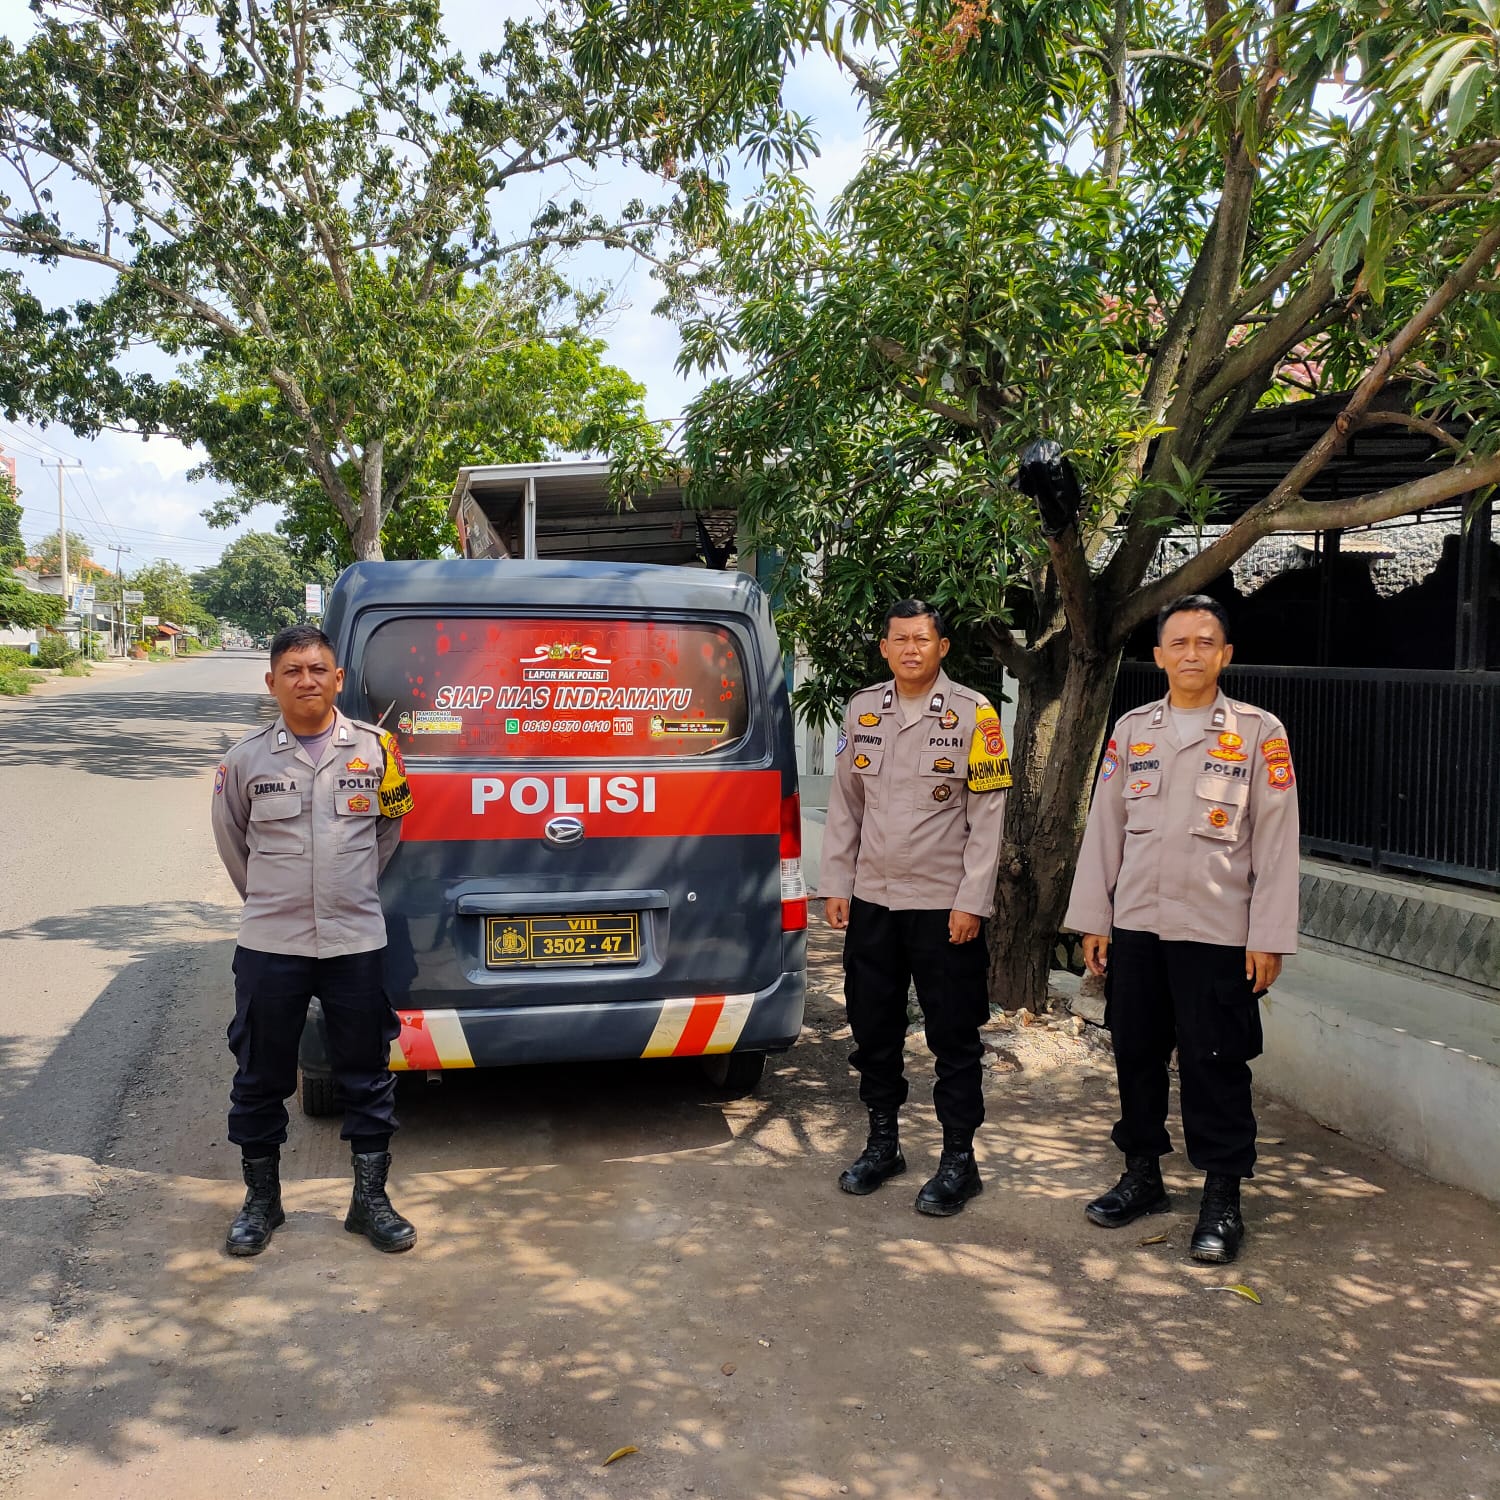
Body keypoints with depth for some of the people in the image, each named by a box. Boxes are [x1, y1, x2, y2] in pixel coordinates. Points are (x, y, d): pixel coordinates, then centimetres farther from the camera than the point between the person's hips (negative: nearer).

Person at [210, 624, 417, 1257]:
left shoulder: (375, 749, -1)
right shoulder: (247, 758, -1)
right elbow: (231, 840, 14)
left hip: (357, 941, 0)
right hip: (270, 944, 0)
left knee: (367, 1075, 8)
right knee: (260, 1078, 10)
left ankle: (370, 1199, 22)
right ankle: (261, 1199, 27)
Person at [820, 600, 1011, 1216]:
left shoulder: (972, 714, -6)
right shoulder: (862, 710, 6)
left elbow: (988, 815, -8)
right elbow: (845, 803, 10)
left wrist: (971, 902, -12)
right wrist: (836, 884, 6)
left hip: (944, 906, -4)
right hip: (871, 900, 5)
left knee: (953, 1037, 3)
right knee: (872, 1028, 14)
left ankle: (959, 1159, 16)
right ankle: (882, 1142, 30)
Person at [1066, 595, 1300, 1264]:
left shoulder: (1260, 732, -2)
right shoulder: (1131, 729, 7)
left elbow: (1276, 840, -4)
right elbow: (1104, 827, 9)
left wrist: (1269, 938, -8)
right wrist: (1092, 920, 6)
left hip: (1217, 931, -3)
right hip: (1135, 925, 4)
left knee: (1215, 1064, 2)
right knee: (1136, 1054, 12)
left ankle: (1222, 1200, 15)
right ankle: (1142, 1176, 28)